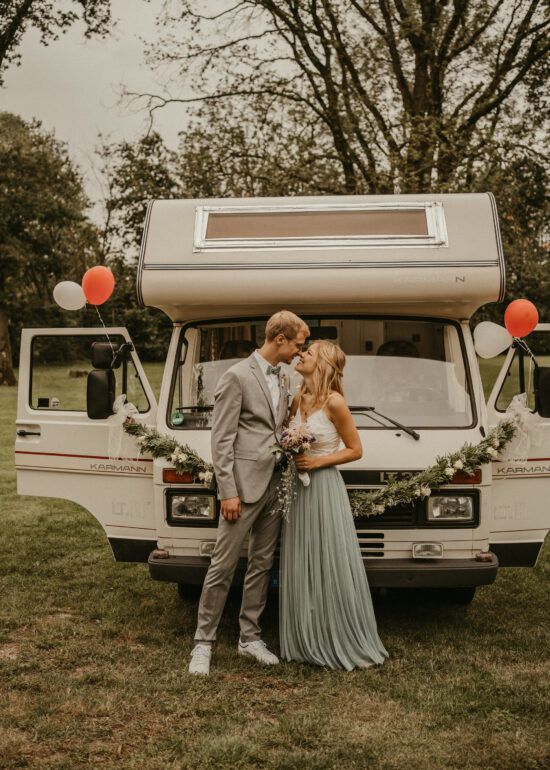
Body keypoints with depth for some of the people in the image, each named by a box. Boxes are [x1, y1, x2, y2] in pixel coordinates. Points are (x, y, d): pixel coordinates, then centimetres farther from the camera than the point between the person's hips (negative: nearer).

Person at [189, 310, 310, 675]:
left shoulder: (280, 379, 15)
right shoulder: (237, 376, -9)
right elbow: (222, 440, -11)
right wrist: (227, 492, -16)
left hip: (274, 485, 8)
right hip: (244, 484, -8)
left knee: (262, 564, 12)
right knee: (223, 566, -2)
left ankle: (250, 637, 23)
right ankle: (204, 642, 8)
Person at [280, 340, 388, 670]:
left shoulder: (334, 402, -12)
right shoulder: (297, 400, 7)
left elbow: (355, 449, -6)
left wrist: (318, 461, -16)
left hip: (325, 489, -7)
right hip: (297, 491, 7)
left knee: (332, 567, 0)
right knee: (301, 569, 11)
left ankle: (344, 644, 13)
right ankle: (308, 642, 22)